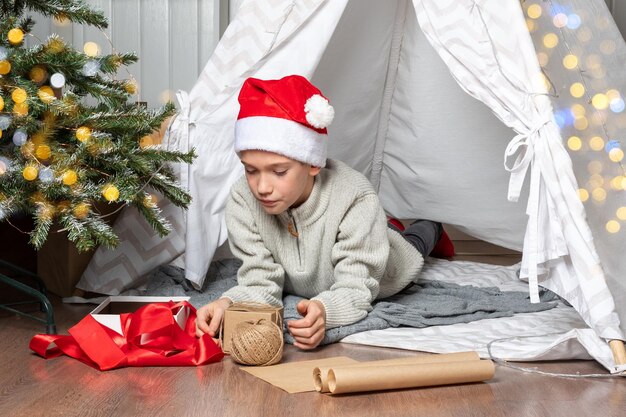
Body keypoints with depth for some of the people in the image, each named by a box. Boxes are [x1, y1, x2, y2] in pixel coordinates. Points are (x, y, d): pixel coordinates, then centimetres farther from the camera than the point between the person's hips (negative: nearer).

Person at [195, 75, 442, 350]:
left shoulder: (356, 200, -45)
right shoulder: (242, 200, -36)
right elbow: (261, 283, -32)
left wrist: (324, 310, -67)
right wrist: (229, 303, -56)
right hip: (300, 289, 3)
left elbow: (354, 288, -43)